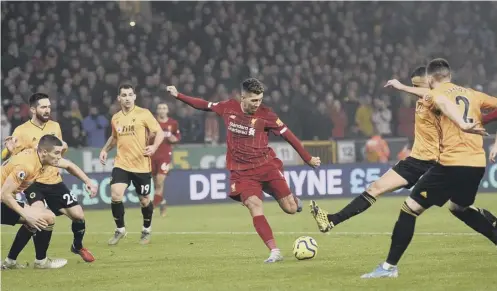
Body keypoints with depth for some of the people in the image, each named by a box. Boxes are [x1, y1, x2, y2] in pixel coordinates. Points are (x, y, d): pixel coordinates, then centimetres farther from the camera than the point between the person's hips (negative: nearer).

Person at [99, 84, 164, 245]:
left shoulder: (143, 114, -6)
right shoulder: (115, 118, 8)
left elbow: (159, 132, -5)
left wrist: (154, 146, -22)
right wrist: (105, 149, 13)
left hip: (141, 165, -3)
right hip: (121, 164, 3)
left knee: (144, 200, 7)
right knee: (115, 195, -16)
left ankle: (147, 230, 33)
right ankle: (120, 229, 4)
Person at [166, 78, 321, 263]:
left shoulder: (266, 115, -9)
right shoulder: (228, 108, -1)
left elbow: (288, 135, -4)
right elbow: (204, 105, 15)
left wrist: (308, 159, -1)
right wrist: (178, 95, 18)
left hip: (267, 165, -1)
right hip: (242, 171, 1)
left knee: (290, 209, -4)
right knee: (254, 206, -20)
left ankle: (293, 200, 36)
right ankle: (274, 252, -21)